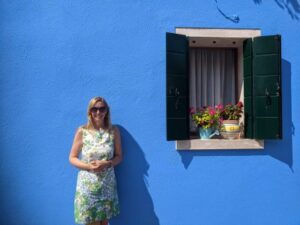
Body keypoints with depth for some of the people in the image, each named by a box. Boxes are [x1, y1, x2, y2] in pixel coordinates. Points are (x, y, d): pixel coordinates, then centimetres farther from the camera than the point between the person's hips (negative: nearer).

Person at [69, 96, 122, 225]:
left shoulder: (114, 131, -2)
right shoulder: (82, 131, -5)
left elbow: (118, 156, 3)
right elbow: (72, 158, 0)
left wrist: (107, 164, -16)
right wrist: (88, 166, -17)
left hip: (107, 185, 1)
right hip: (87, 185, -1)